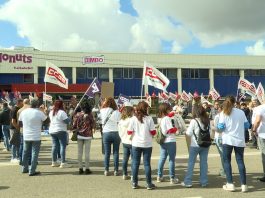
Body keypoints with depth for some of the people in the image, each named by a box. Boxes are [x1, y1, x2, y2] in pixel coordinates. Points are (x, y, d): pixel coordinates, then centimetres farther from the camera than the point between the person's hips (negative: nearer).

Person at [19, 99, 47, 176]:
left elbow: (20, 123, 10)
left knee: (25, 152, 18)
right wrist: (43, 111, 9)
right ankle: (32, 171, 0)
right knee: (34, 154, 1)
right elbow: (47, 120, 0)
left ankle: (25, 168, 28)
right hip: (36, 137, -5)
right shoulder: (39, 113, -14)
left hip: (26, 136, 5)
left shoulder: (23, 112, 1)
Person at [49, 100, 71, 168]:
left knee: (54, 146, 12)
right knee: (63, 146, -4)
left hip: (52, 131, 8)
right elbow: (67, 121, -16)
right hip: (61, 131, -7)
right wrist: (70, 118, 3)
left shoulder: (51, 112, 8)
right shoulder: (61, 112, -15)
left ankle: (54, 162, 18)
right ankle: (63, 163, -6)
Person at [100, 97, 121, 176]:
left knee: (107, 153, 7)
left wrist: (104, 102, 20)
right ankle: (116, 170, 8)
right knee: (116, 152, 6)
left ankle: (106, 170, 10)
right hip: (115, 133, -1)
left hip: (106, 133, 1)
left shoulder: (102, 111, -3)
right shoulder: (117, 112, -8)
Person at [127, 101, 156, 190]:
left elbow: (129, 132, -2)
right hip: (147, 144, -1)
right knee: (147, 163, 6)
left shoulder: (133, 119, -4)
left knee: (135, 163, 10)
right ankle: (149, 184, 12)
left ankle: (134, 183, 16)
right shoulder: (149, 118, -7)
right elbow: (153, 132, -7)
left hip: (136, 144, 1)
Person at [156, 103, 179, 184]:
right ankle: (172, 178, 6)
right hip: (170, 141, -8)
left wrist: (172, 114, 5)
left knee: (162, 158, 14)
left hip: (162, 141, 8)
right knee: (172, 159, 1)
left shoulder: (160, 118, 7)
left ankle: (159, 176, 21)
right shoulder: (167, 118, -17)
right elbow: (171, 130, -19)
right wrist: (175, 129, -1)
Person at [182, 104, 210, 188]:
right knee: (204, 163, 10)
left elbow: (189, 133, -11)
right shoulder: (207, 120, 3)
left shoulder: (194, 121, -12)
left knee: (191, 163, 4)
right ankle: (204, 182, 15)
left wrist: (187, 131, 9)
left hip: (195, 145, -4)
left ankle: (187, 182, 7)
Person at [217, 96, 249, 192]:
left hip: (228, 140, -2)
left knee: (226, 161, 8)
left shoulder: (224, 113, -4)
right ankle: (244, 185, 6)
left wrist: (218, 125, 12)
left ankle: (230, 184, 3)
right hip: (239, 140, 2)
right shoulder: (241, 112, 4)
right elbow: (247, 125, 9)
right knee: (240, 161, 8)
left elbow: (221, 127, -10)